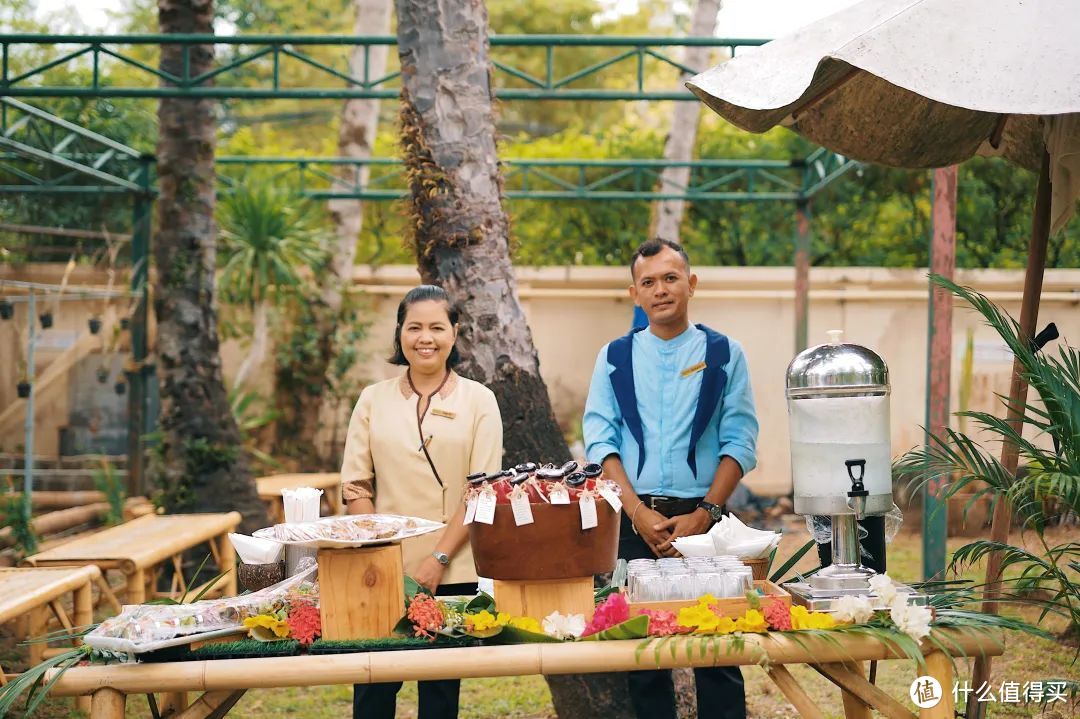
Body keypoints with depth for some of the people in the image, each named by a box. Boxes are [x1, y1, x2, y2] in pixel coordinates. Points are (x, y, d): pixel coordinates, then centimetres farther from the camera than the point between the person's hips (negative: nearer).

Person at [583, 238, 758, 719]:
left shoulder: (723, 354, 5)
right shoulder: (615, 357, 9)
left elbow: (740, 442, 0)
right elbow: (600, 440, 2)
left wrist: (703, 515, -10)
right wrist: (639, 513, -10)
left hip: (704, 518, -1)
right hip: (636, 520, 1)